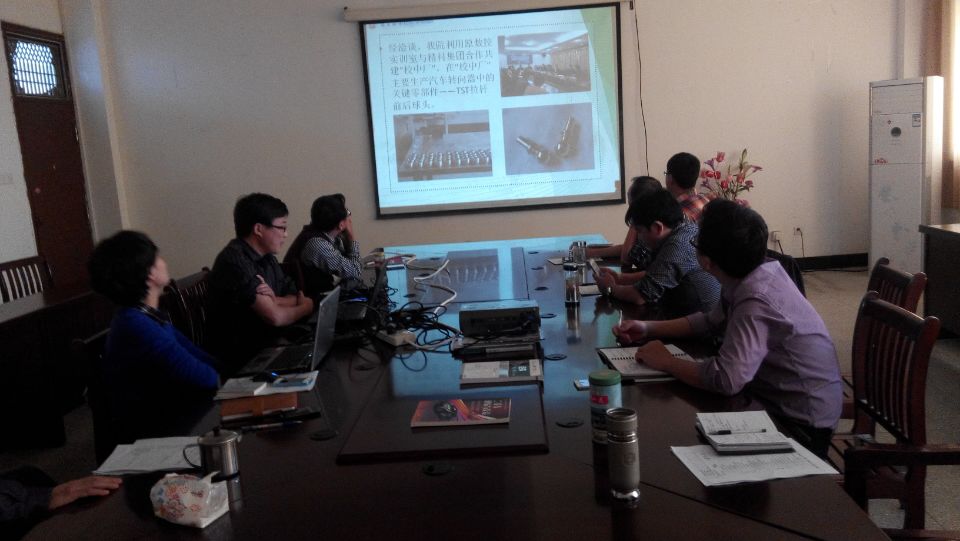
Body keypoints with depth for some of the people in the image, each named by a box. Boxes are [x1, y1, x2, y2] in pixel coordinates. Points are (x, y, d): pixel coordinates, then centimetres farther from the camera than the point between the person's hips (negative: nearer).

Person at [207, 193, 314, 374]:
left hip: (270, 340, 8)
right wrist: (307, 307, -4)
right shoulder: (235, 261, -21)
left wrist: (273, 300, -16)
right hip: (242, 357, -8)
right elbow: (275, 317, -23)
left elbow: (295, 299, 6)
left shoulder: (267, 257, 6)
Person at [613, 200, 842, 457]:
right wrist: (647, 328, 5)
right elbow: (712, 320, 13)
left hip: (801, 424, -8)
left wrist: (666, 362, -21)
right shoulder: (762, 270, -2)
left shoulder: (756, 300, -31)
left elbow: (726, 379, -39)